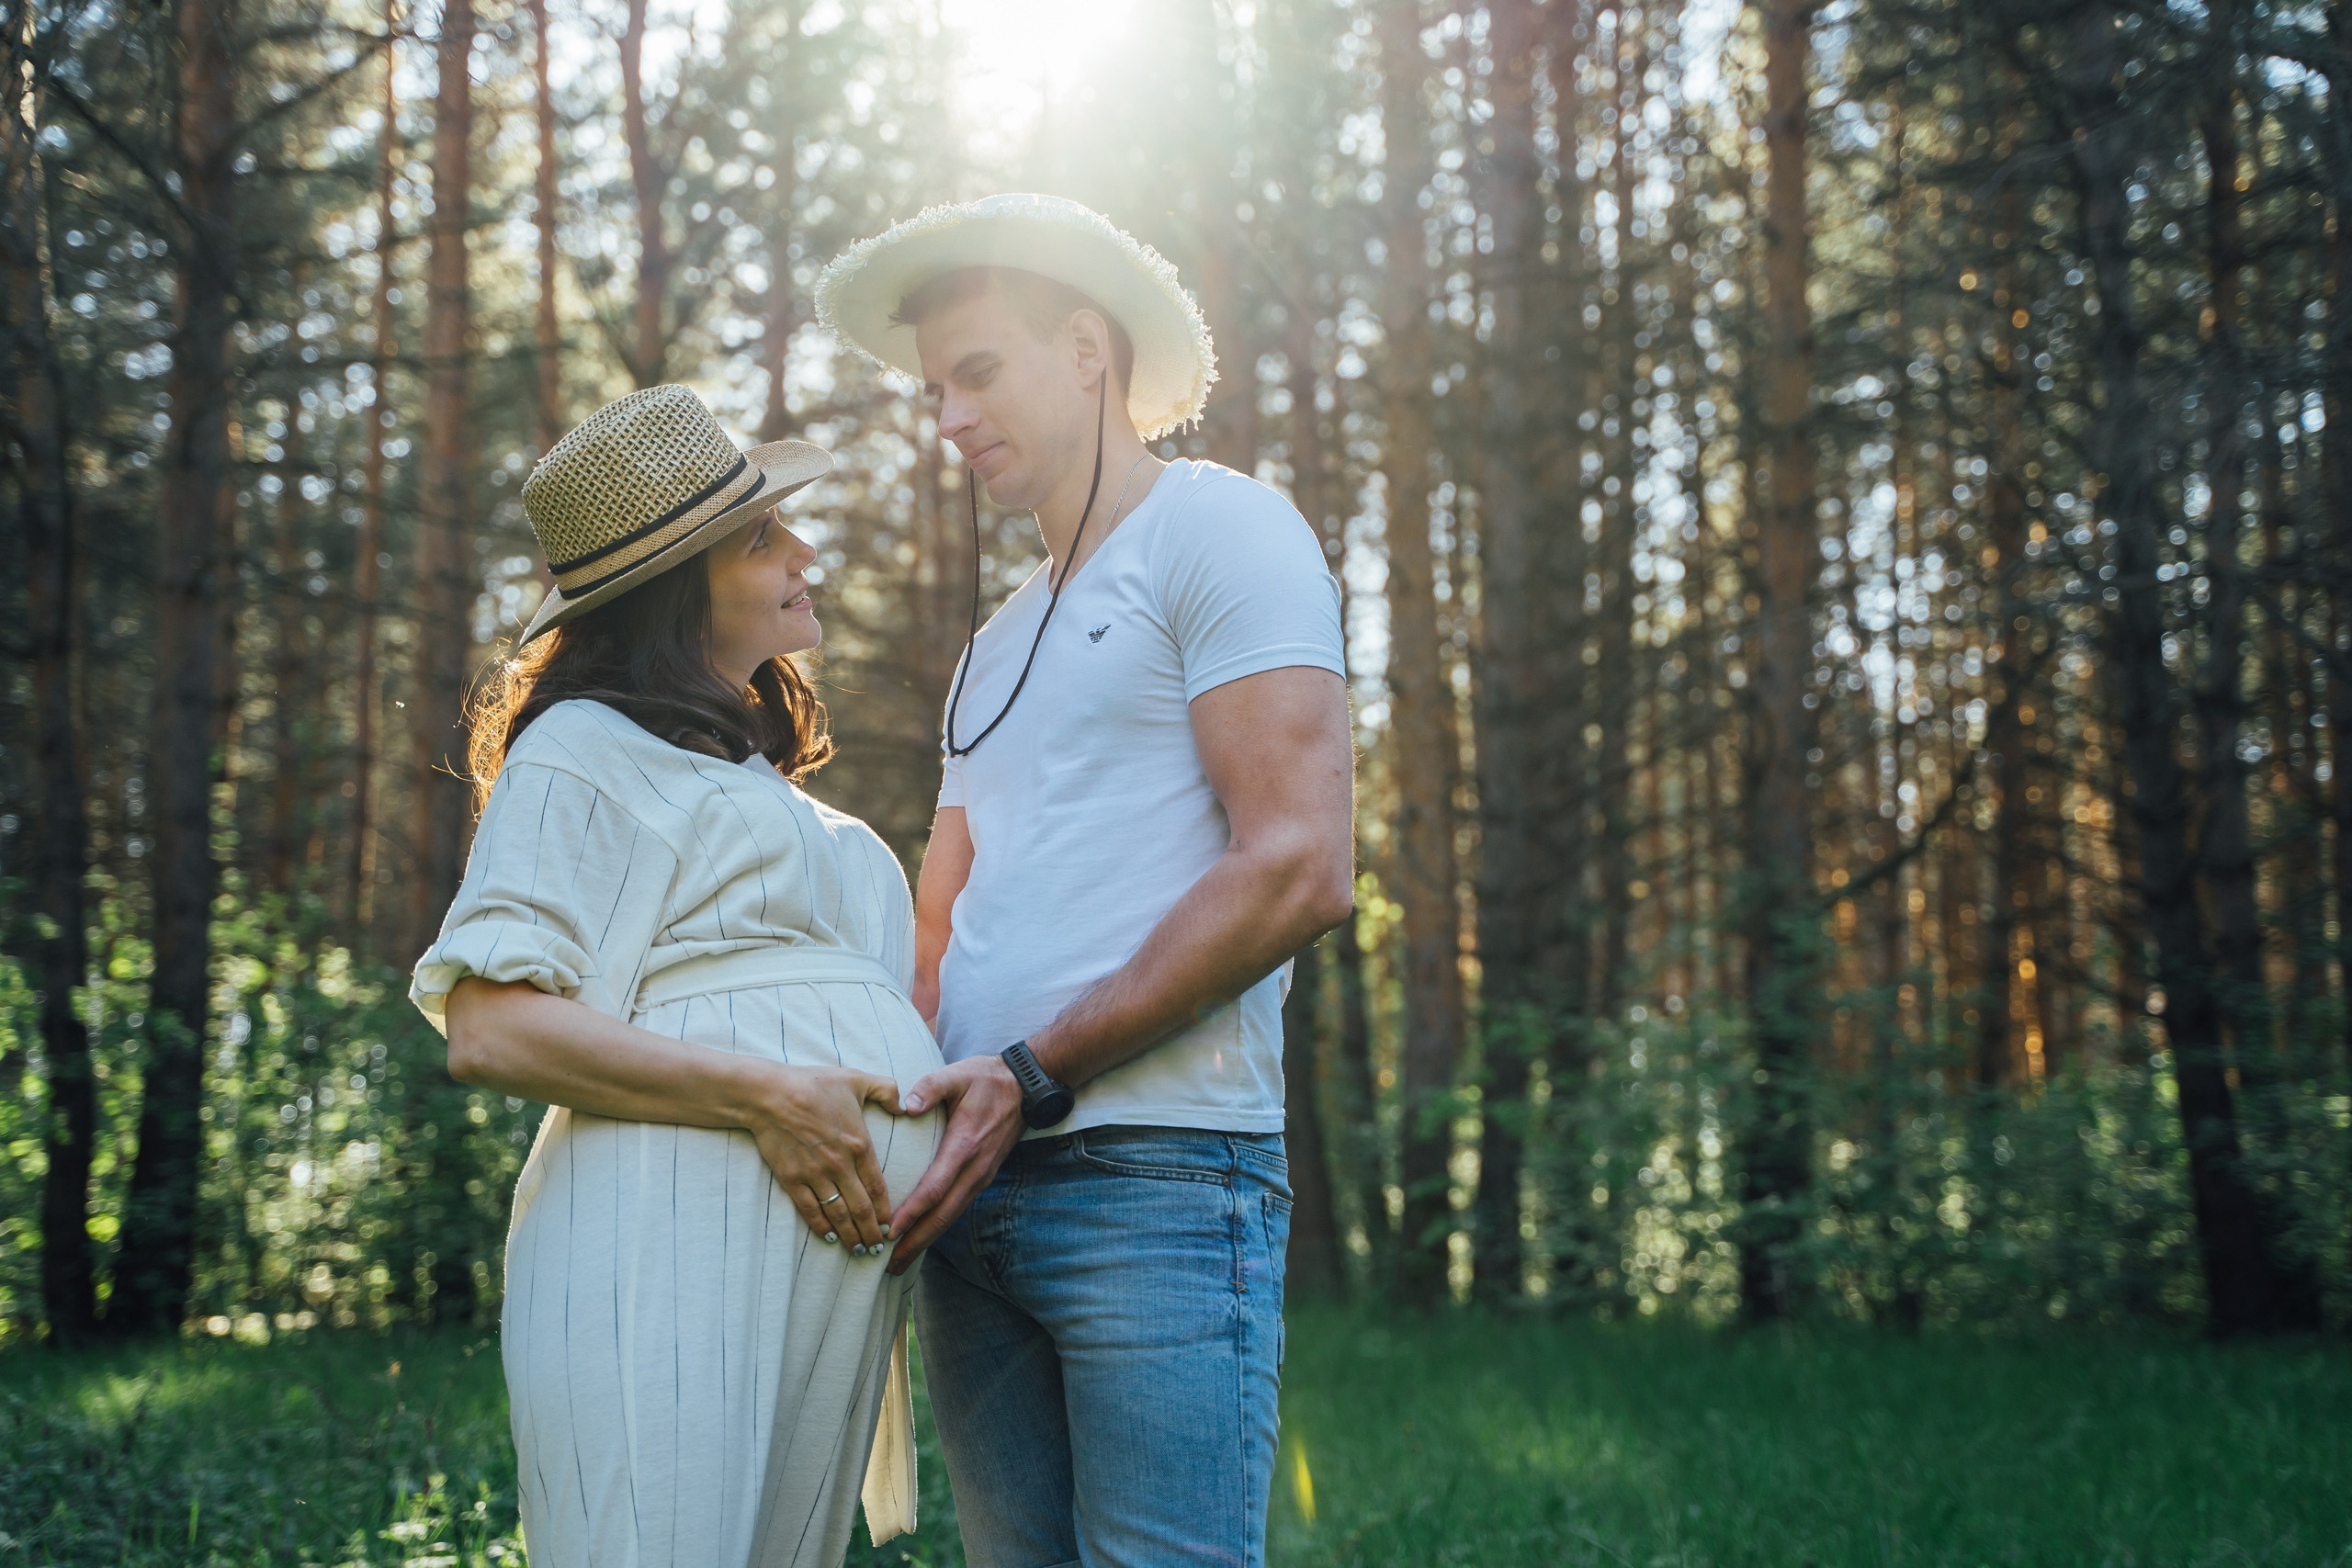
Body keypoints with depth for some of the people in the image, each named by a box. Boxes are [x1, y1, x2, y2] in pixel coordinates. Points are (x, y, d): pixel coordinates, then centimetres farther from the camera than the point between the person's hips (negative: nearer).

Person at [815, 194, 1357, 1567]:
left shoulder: (1221, 529, 2)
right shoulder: (997, 651, 27)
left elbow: (1301, 872, -11)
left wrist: (1035, 1076, -13)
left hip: (1158, 1172, -7)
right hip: (975, 1185, 8)